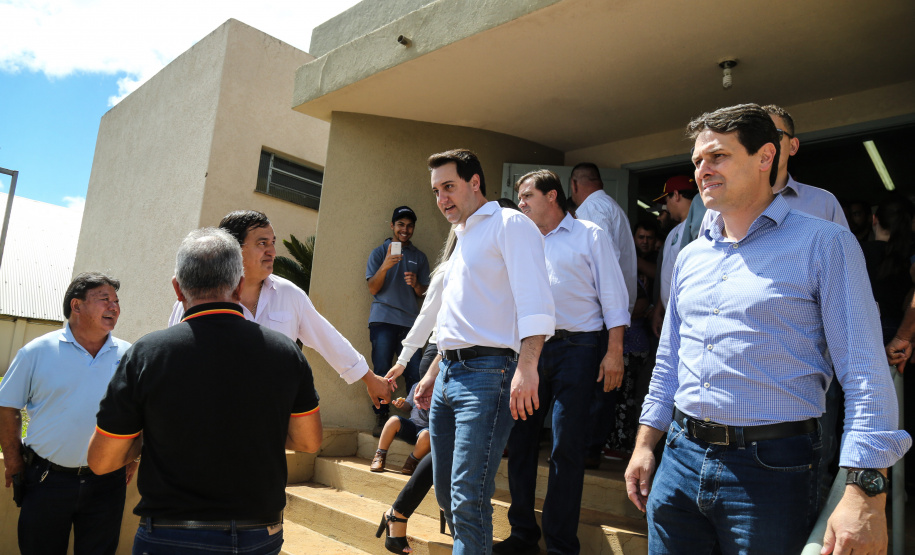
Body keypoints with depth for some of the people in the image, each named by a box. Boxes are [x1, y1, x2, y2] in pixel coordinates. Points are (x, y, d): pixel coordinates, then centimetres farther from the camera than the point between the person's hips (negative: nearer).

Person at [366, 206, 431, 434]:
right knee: (382, 372, -6)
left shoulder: (419, 257, 19)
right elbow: (373, 288, 2)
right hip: (383, 319, -2)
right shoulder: (379, 252, 12)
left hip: (410, 321, 2)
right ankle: (381, 418, 2)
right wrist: (386, 265, -15)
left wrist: (415, 284, -5)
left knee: (415, 374, -7)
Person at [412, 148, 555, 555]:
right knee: (446, 494, 13)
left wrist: (526, 366, -28)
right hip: (449, 375, 9)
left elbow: (534, 300, -16)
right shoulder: (463, 240, 25)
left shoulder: (508, 224, -2)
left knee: (468, 499, -11)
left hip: (486, 374, -9)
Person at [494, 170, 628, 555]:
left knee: (566, 448, -3)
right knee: (520, 440, 7)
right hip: (529, 349, 5)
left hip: (575, 348, -5)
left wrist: (614, 352, -8)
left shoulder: (589, 235, 5)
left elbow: (612, 295, 0)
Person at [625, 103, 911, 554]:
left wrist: (865, 491, -20)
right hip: (681, 459, 5)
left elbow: (864, 373, -12)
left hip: (771, 469, -5)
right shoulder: (690, 256, 11)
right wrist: (644, 446, 12)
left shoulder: (824, 244, -6)